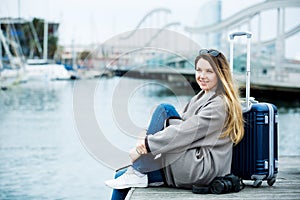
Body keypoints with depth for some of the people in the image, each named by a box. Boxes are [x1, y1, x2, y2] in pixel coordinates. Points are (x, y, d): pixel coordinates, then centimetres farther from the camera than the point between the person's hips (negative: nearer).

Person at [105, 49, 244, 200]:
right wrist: (147, 140, -6)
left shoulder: (220, 105, -11)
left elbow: (183, 133, -19)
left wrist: (147, 144, -16)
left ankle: (137, 172, -15)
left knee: (164, 110, -16)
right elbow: (182, 126, 11)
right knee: (120, 177, 0)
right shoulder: (202, 97, 18)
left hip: (204, 169, -9)